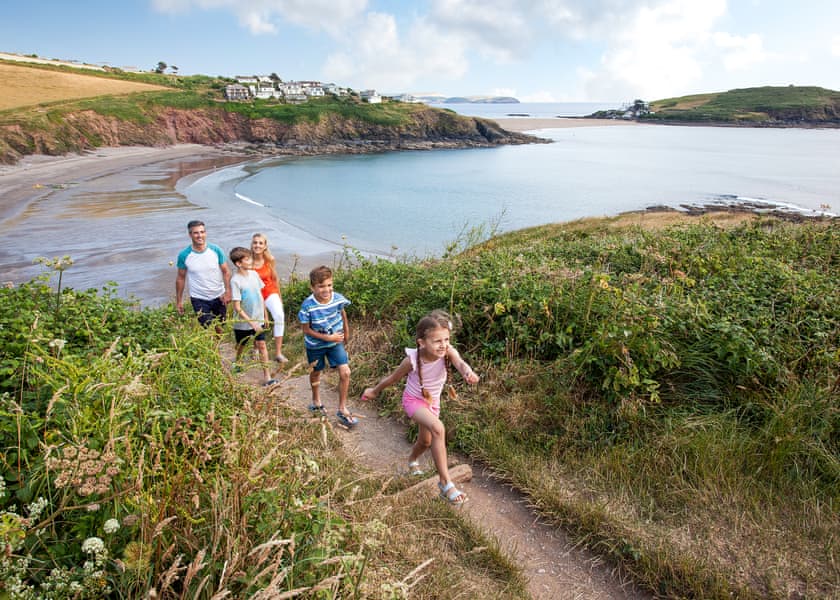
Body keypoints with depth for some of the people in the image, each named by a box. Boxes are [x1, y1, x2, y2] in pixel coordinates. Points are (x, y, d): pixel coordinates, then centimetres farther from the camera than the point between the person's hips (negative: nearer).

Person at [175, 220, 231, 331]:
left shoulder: (216, 250, -9)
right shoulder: (184, 255, -11)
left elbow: (226, 272, -5)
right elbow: (181, 278, -1)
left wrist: (227, 292, -16)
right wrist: (179, 301, 2)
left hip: (219, 297, 2)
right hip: (199, 300, -1)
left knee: (219, 328, 15)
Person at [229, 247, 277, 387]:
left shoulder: (254, 274, -4)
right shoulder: (235, 281, -21)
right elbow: (237, 307, -21)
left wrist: (265, 315, 10)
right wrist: (252, 323, -23)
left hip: (258, 319, 4)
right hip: (243, 322, -4)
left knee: (262, 345, 1)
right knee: (241, 345, 18)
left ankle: (267, 376, 5)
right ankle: (237, 362, 49)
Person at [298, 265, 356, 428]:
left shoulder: (338, 298, -19)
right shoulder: (308, 306, -28)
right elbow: (306, 330, -18)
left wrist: (346, 332, 14)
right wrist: (327, 338, -23)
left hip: (336, 342, 2)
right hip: (315, 345, -2)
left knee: (345, 372, -9)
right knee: (316, 373, 20)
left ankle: (342, 409, 8)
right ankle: (316, 401, 49)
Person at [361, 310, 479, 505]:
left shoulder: (448, 352, -28)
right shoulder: (413, 359, -30)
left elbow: (460, 363, -50)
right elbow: (393, 378, -12)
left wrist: (468, 372, -73)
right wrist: (374, 391, 2)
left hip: (433, 402, 5)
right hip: (413, 400, -4)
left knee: (426, 441, 25)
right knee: (438, 429, -32)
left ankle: (412, 461, 60)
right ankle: (445, 482, -26)